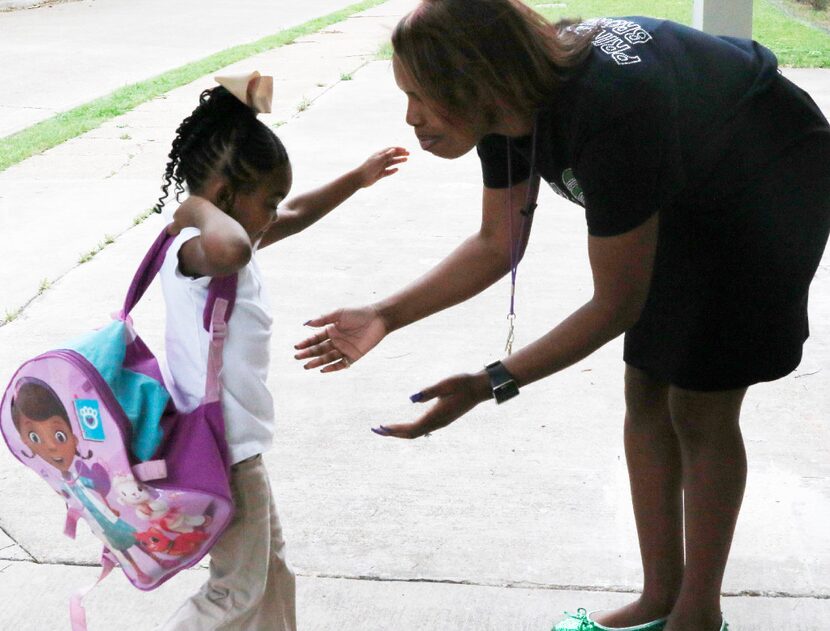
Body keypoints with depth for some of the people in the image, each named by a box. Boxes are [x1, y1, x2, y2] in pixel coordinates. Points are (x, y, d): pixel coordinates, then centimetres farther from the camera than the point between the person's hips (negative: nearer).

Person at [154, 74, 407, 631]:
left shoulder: (232, 237, 7)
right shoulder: (196, 250, -26)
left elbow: (297, 217, 26)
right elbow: (229, 248, -52)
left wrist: (358, 179, 31)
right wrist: (198, 207, -32)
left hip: (237, 445, 10)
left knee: (272, 569, 23)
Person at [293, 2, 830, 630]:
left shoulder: (608, 113, -41)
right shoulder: (508, 100, -17)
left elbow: (616, 303, -30)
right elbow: (498, 245, -3)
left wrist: (492, 384, -33)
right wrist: (383, 317, -11)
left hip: (769, 188, -7)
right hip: (682, 191, 8)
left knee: (701, 407, -4)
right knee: (647, 392, 8)